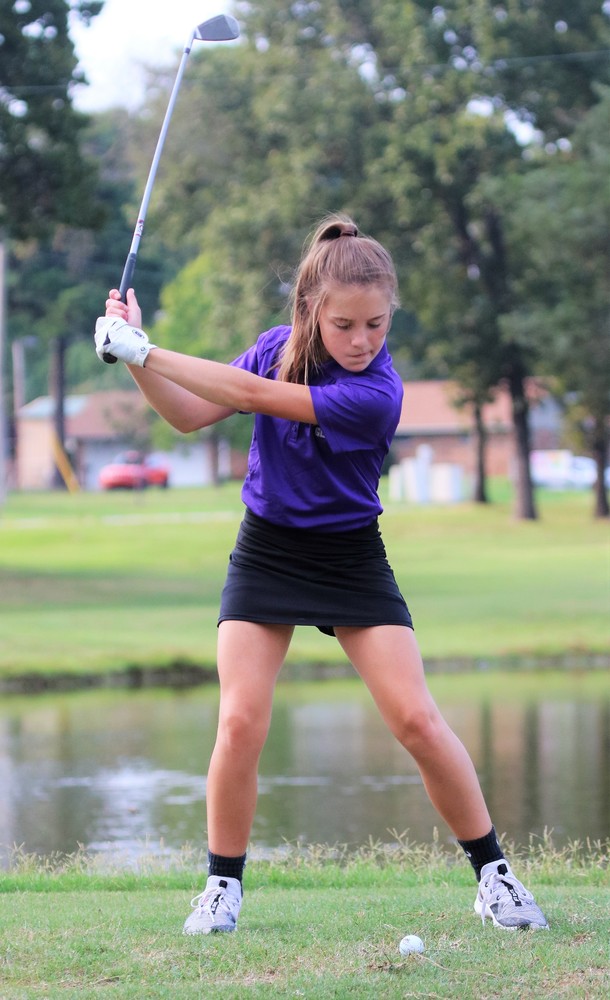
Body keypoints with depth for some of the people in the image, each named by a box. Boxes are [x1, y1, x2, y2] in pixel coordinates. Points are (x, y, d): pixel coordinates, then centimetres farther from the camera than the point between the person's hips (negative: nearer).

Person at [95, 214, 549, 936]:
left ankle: (493, 875, 4)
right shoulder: (278, 348, -4)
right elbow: (190, 415, 4)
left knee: (417, 720, -10)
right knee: (240, 721, -10)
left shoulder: (376, 396, -24)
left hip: (350, 559, -3)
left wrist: (143, 351, -26)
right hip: (265, 553, 3)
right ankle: (223, 886, 5)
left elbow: (252, 395, -29)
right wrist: (135, 353, -12)